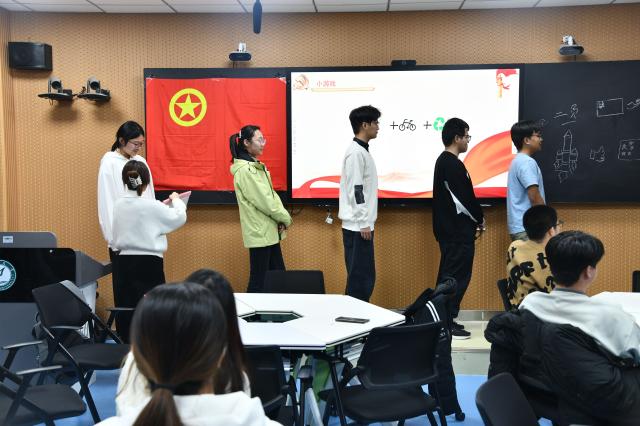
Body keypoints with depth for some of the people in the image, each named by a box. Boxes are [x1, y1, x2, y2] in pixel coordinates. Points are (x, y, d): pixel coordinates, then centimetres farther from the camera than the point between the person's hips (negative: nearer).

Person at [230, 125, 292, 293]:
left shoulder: (257, 166, 13)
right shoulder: (244, 170, -16)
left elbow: (272, 195, 11)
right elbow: (263, 200, -19)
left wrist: (282, 218, -4)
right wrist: (285, 218, -9)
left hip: (269, 231, 9)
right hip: (259, 233, -9)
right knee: (259, 280, -2)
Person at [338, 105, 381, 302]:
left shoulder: (363, 151, 16)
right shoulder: (356, 152, -14)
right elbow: (355, 190, -19)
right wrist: (363, 223, -18)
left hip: (362, 225, 10)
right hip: (358, 226, -10)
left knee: (366, 276, 13)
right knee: (359, 277, -5)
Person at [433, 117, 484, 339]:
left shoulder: (443, 161, 13)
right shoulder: (453, 164, -18)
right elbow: (463, 199, -21)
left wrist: (474, 218, 12)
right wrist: (479, 219, -5)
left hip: (448, 229, 10)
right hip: (458, 232, -10)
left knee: (448, 274, 15)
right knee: (458, 276, -4)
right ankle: (449, 324, 2)